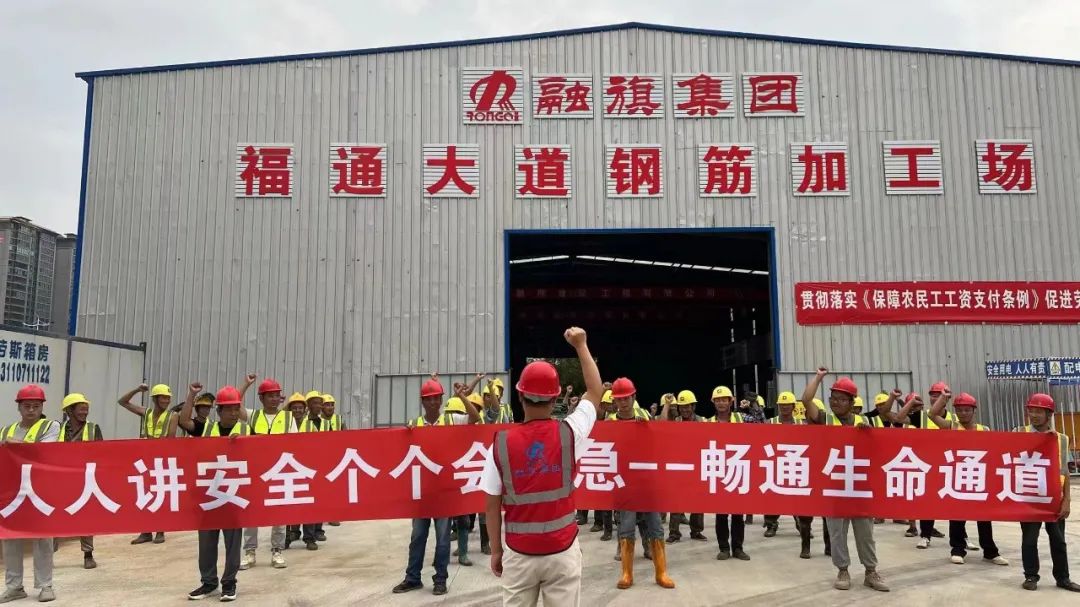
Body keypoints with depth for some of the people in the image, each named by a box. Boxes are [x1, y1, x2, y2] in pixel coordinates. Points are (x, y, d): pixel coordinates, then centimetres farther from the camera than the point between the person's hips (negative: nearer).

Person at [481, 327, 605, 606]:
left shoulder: (502, 442, -9)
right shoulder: (568, 434, -8)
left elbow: (492, 504, -3)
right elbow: (595, 392, 9)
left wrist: (496, 550, 9)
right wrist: (581, 345, 17)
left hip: (519, 553, 0)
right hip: (562, 551, 0)